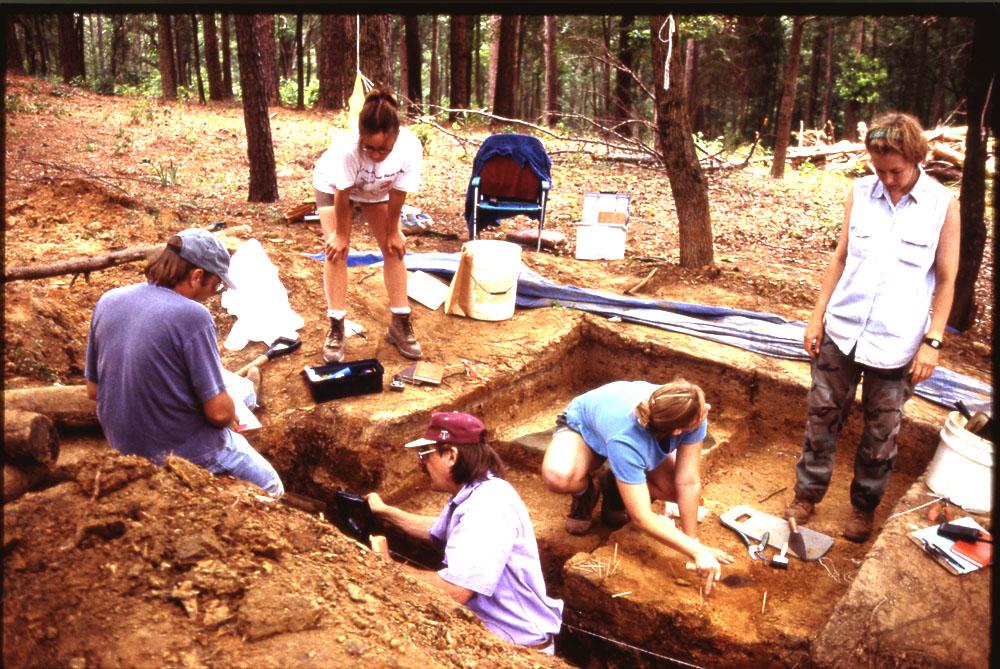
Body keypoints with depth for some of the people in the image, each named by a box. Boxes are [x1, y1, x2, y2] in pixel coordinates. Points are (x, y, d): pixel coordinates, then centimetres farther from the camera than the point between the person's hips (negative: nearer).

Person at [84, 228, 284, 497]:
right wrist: (231, 415, 0)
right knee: (272, 490, 17)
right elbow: (219, 412, -22)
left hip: (123, 446, 7)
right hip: (187, 453, -7)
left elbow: (93, 390, 5)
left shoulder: (107, 302, -4)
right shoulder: (192, 316, -24)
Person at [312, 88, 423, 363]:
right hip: (333, 186, -2)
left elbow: (398, 193, -23)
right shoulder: (346, 148, -44)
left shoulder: (410, 147, -38)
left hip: (377, 191, 3)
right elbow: (342, 194, -29)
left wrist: (392, 231, -11)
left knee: (393, 248, -2)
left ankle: (400, 323, 9)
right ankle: (336, 327, -4)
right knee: (336, 249, -13)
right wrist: (341, 233, -16)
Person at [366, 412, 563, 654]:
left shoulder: (488, 508, -28)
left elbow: (452, 590, -33)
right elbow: (438, 530, 27)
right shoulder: (469, 493, 5)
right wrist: (385, 511, 22)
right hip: (488, 629, 9)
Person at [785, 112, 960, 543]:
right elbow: (840, 257, 7)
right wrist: (818, 315, 4)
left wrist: (932, 341, -7)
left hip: (896, 345, -2)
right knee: (822, 418, 11)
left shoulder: (943, 205, -7)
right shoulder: (860, 193, 1)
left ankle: (864, 507, 31)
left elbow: (945, 280, -2)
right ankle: (807, 494, 28)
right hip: (841, 333, 2)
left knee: (881, 435, 11)